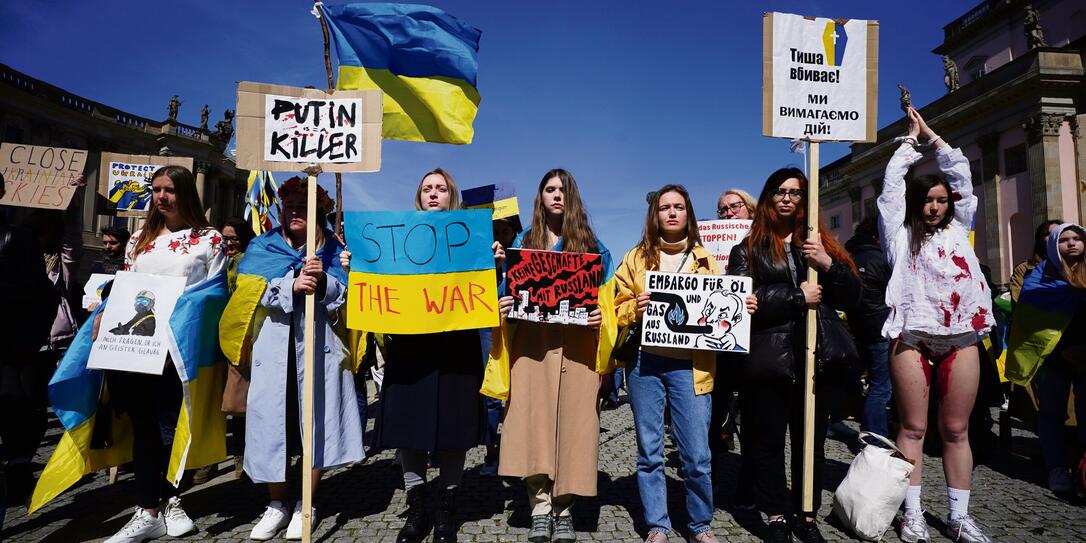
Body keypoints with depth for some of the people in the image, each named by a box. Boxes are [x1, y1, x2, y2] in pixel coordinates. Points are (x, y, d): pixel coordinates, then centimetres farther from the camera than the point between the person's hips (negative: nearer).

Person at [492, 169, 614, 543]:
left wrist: (601, 314, -11)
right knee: (534, 421, -4)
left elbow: (606, 298, 9)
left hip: (576, 345, 0)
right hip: (532, 342, 1)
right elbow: (510, 293, 13)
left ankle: (563, 509, 12)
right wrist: (503, 307, -7)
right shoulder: (523, 242, 14)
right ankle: (540, 508, 7)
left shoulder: (592, 245, 11)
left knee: (572, 420, -1)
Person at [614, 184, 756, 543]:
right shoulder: (637, 257, 9)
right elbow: (617, 308, 7)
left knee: (697, 453, 1)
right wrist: (635, 309, -13)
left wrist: (742, 309, -6)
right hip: (645, 364, 0)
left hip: (689, 367, 0)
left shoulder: (705, 260, 12)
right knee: (649, 451, 6)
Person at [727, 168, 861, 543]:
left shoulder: (822, 243, 15)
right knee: (768, 442, 5)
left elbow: (852, 297, 9)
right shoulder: (749, 248, 6)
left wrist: (829, 264, -8)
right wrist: (797, 296, -13)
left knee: (812, 441, 12)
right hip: (769, 359, -2)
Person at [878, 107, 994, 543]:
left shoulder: (958, 228, 19)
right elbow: (893, 181, 9)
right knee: (913, 428, 1)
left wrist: (930, 134, 26)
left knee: (956, 430, 7)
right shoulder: (900, 234, 10)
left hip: (961, 338, 3)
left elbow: (960, 172, 20)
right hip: (912, 337, -3)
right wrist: (912, 136, 21)